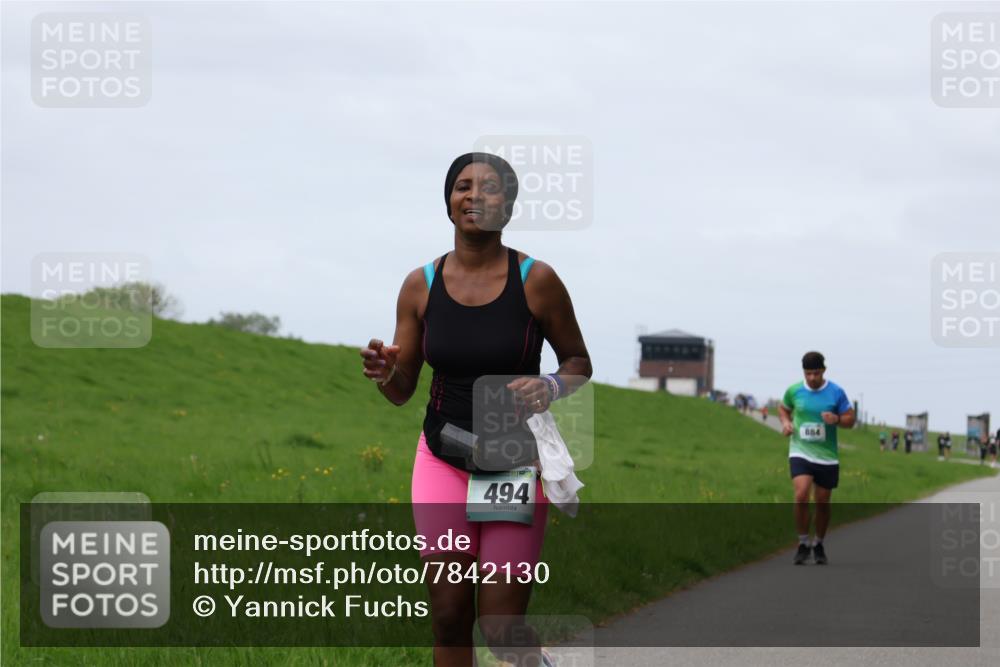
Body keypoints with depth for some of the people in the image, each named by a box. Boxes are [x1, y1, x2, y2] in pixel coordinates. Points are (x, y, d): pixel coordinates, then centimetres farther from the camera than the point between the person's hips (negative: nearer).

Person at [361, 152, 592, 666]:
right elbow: (402, 392, 6)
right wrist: (384, 372, -18)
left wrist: (552, 387, -19)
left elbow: (579, 362, 3)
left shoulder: (536, 280, -8)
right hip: (442, 463, 3)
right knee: (448, 620, 0)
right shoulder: (421, 285, 0)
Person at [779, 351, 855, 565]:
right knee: (801, 495, -21)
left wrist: (836, 419, -19)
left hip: (827, 457, 1)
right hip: (800, 452, -1)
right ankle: (803, 543, -6)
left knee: (823, 503, 7)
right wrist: (785, 422, -1)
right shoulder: (794, 391, 0)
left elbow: (850, 419, 2)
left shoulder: (836, 393, -3)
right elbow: (783, 408, 20)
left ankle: (818, 544, 29)